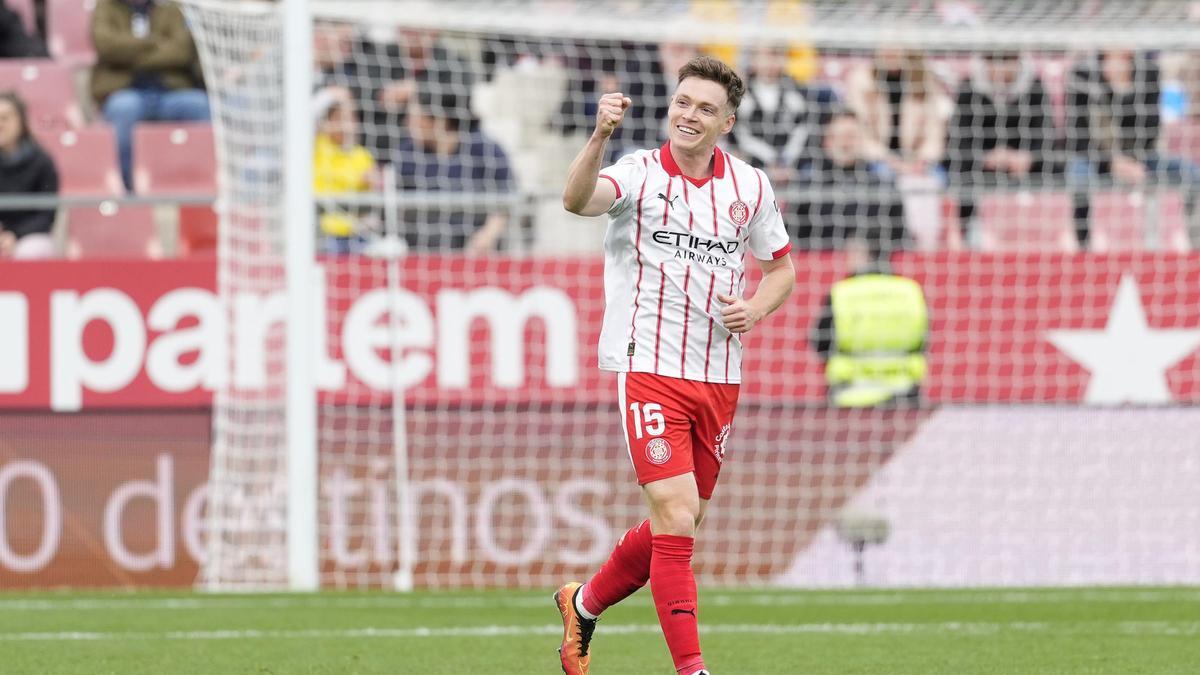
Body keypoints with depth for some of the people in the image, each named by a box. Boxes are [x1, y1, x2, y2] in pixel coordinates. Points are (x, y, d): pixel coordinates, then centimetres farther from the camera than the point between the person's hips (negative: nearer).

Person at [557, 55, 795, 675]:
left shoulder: (750, 187, 7)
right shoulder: (640, 174, -6)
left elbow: (781, 267, 19)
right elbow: (576, 200, -27)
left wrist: (756, 307, -2)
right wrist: (599, 137, -45)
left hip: (718, 378, 5)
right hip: (649, 369, -5)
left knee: (683, 524, 14)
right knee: (675, 517, -14)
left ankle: (586, 603, 38)